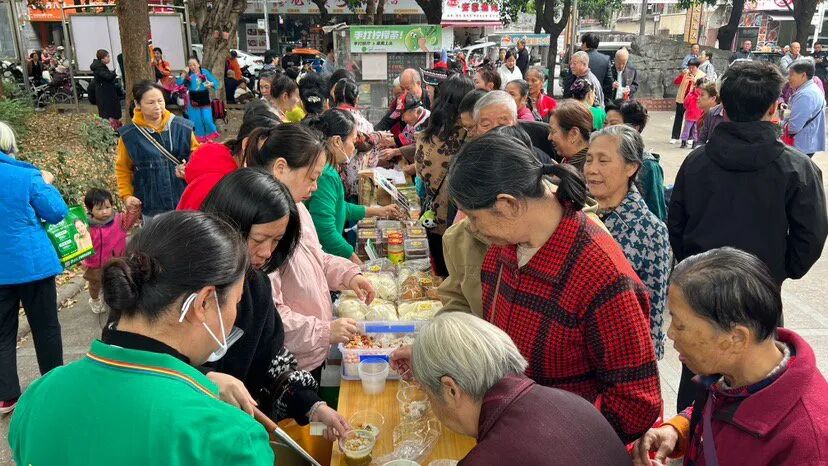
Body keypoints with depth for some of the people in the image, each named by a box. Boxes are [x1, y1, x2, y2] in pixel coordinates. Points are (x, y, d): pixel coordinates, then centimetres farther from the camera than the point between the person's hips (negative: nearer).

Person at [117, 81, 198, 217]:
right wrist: (126, 195, -1)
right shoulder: (129, 135, -3)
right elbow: (123, 169, 9)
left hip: (185, 202, 1)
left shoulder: (182, 127, -4)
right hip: (151, 207, 0)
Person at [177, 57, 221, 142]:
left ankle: (211, 135, 18)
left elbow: (216, 82, -3)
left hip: (204, 100, -2)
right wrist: (184, 73, -15)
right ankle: (201, 137, 25)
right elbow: (179, 83, -9)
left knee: (207, 119, -8)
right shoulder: (188, 75, 2)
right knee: (197, 120, 9)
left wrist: (211, 84, -24)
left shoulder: (205, 72, 0)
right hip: (193, 100, 2)